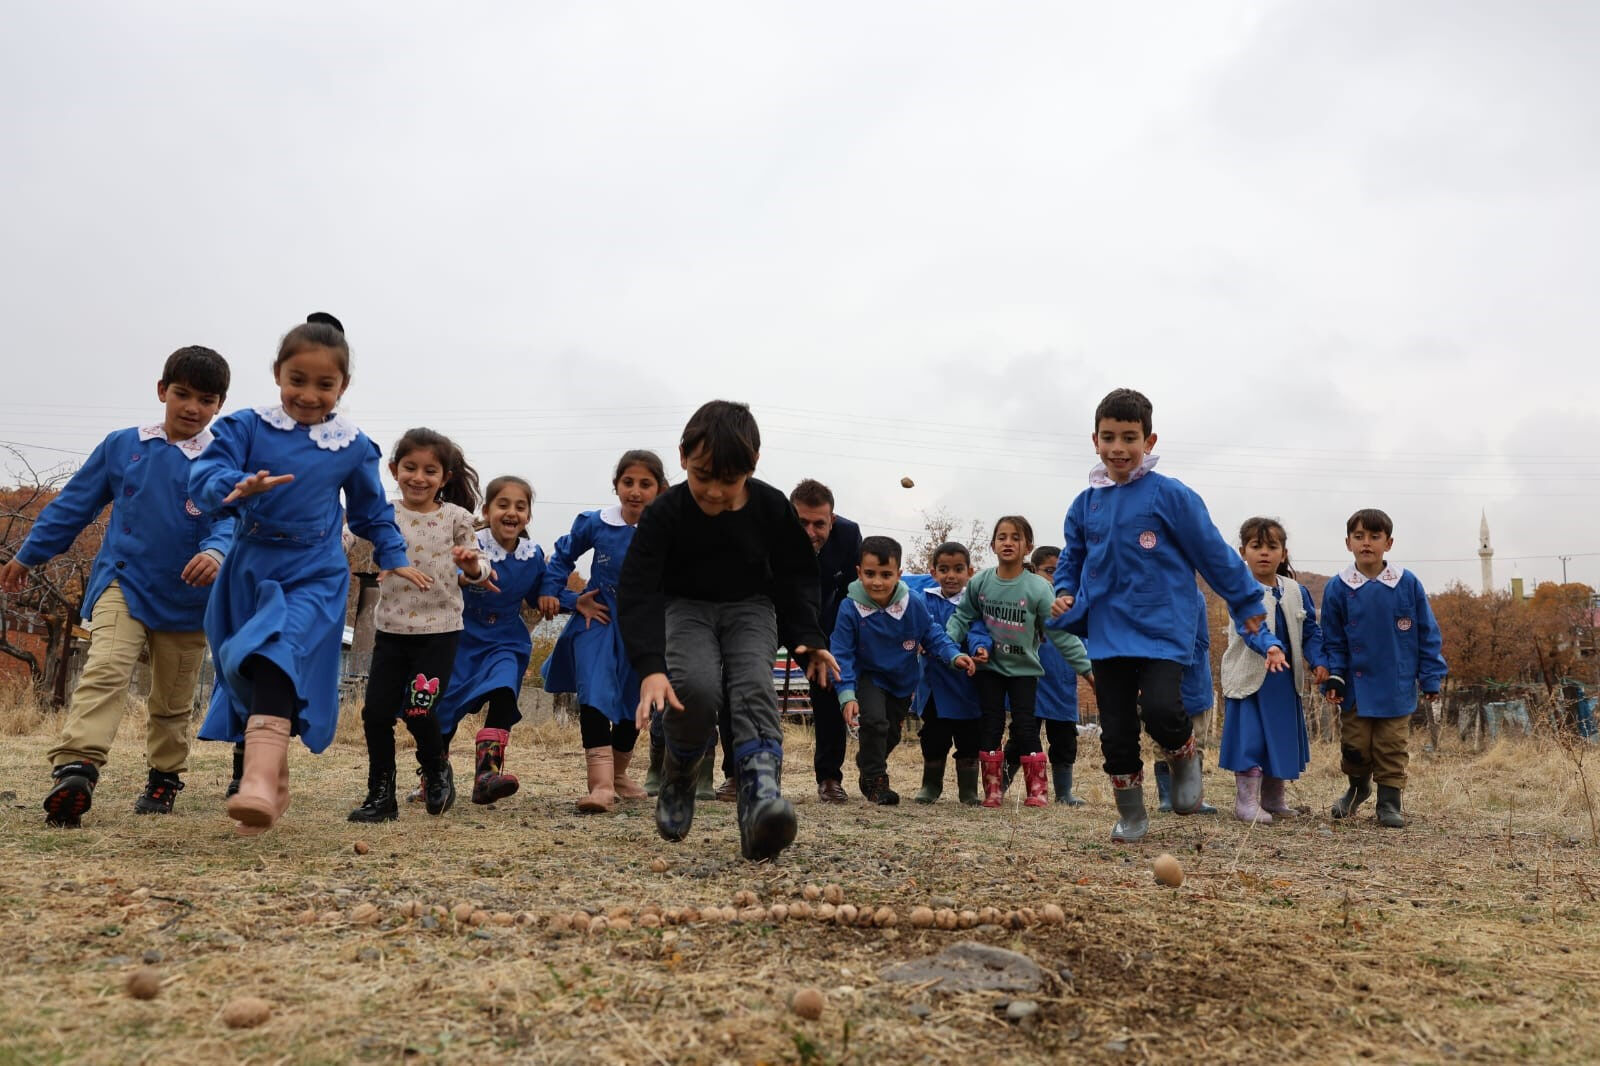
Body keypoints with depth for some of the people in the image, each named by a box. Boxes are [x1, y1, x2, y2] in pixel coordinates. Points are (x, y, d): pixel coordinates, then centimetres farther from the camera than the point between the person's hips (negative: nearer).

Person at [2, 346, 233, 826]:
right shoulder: (122, 446, 1)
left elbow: (229, 519, -19)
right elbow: (74, 504, 9)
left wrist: (216, 551, -41)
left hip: (187, 598, 0)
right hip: (123, 583, 0)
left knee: (173, 702, 13)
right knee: (105, 670, -23)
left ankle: (164, 777, 31)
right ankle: (74, 770, -34)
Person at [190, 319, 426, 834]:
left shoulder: (353, 446, 4)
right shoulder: (246, 427, 0)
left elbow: (372, 510, 19)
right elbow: (204, 476, -13)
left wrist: (394, 557, 21)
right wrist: (238, 486, -33)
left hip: (313, 577, -3)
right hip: (250, 572, 3)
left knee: (278, 660, -27)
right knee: (247, 677, 13)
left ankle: (260, 781, -41)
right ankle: (275, 789, 32)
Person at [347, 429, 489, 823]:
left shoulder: (456, 518, -1)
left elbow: (478, 569, 3)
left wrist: (472, 564, -19)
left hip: (439, 631, -3)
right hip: (391, 630, 3)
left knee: (419, 710, -8)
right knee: (376, 712, 1)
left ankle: (436, 768, 23)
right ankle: (380, 794, 17)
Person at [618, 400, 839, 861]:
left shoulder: (773, 507, -14)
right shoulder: (665, 513, -20)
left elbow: (796, 577, 1)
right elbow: (637, 591, -26)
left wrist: (807, 638, -14)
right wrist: (651, 667, -40)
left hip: (751, 607, 1)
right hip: (686, 607, -1)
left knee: (753, 685, -27)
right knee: (696, 687, -29)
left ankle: (761, 796, -42)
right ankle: (678, 774, 0)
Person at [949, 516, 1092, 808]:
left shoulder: (1038, 588, -16)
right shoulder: (980, 583, -8)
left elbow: (1061, 633, -13)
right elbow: (962, 618, 2)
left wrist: (1086, 666, -14)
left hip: (1024, 668, -2)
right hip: (989, 666, 2)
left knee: (1025, 726, -2)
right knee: (991, 726, 5)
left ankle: (1037, 790, 10)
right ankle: (992, 790, 13)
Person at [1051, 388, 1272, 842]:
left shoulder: (1169, 495, -7)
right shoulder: (1086, 504, 7)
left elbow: (1214, 552, -1)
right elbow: (1071, 560, 19)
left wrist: (1247, 603, 4)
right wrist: (1065, 595, 0)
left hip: (1162, 631, -4)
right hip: (1107, 635, 4)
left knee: (1160, 710, -22)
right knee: (1116, 732, 6)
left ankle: (1186, 760, 13)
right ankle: (1131, 814, 24)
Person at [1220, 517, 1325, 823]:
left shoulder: (1297, 591, 5)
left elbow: (1311, 630, 11)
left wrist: (1318, 662, -4)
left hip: (1285, 677, 6)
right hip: (1248, 676, -5)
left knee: (1282, 736, 13)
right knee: (1250, 738, -6)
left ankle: (1273, 798, 27)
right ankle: (1246, 801, 3)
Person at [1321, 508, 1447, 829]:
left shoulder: (1408, 584, -5)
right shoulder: (1338, 589, -4)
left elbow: (1428, 634, 1)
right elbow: (1333, 640, 2)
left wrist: (1431, 677, 0)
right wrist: (1333, 677, -7)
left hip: (1397, 688, -1)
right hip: (1356, 688, 1)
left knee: (1391, 748, 5)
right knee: (1354, 746, 8)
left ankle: (1390, 801, 18)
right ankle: (1358, 786, 35)